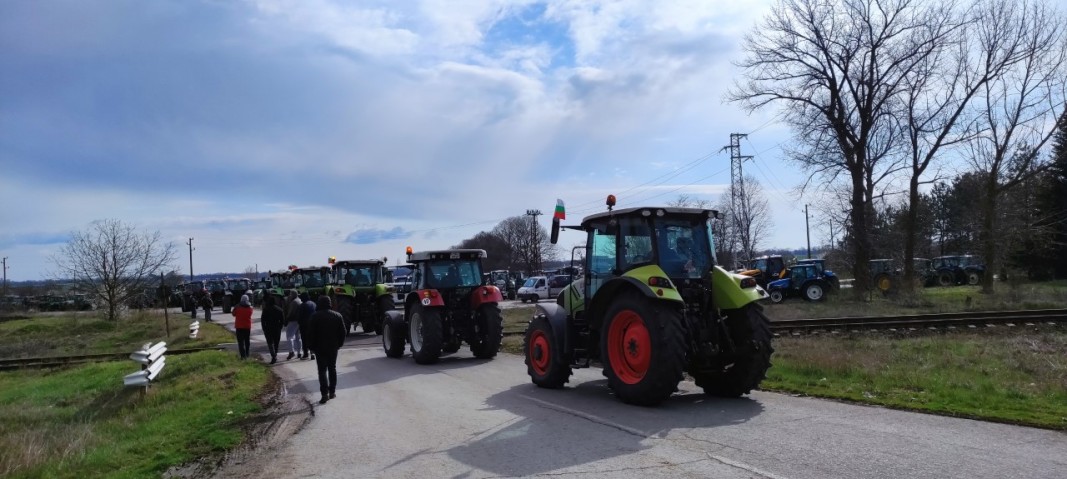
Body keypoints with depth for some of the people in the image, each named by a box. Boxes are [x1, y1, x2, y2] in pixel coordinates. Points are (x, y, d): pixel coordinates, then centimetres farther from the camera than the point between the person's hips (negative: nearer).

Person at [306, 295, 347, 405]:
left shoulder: (315, 316, -10)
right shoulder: (337, 316, 2)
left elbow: (310, 333, -10)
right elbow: (343, 332, 4)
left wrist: (312, 346, 0)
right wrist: (339, 344, 13)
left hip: (320, 347, -4)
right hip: (333, 347, 4)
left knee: (322, 370, -2)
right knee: (332, 369, 15)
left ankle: (325, 393, -11)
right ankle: (332, 391, 17)